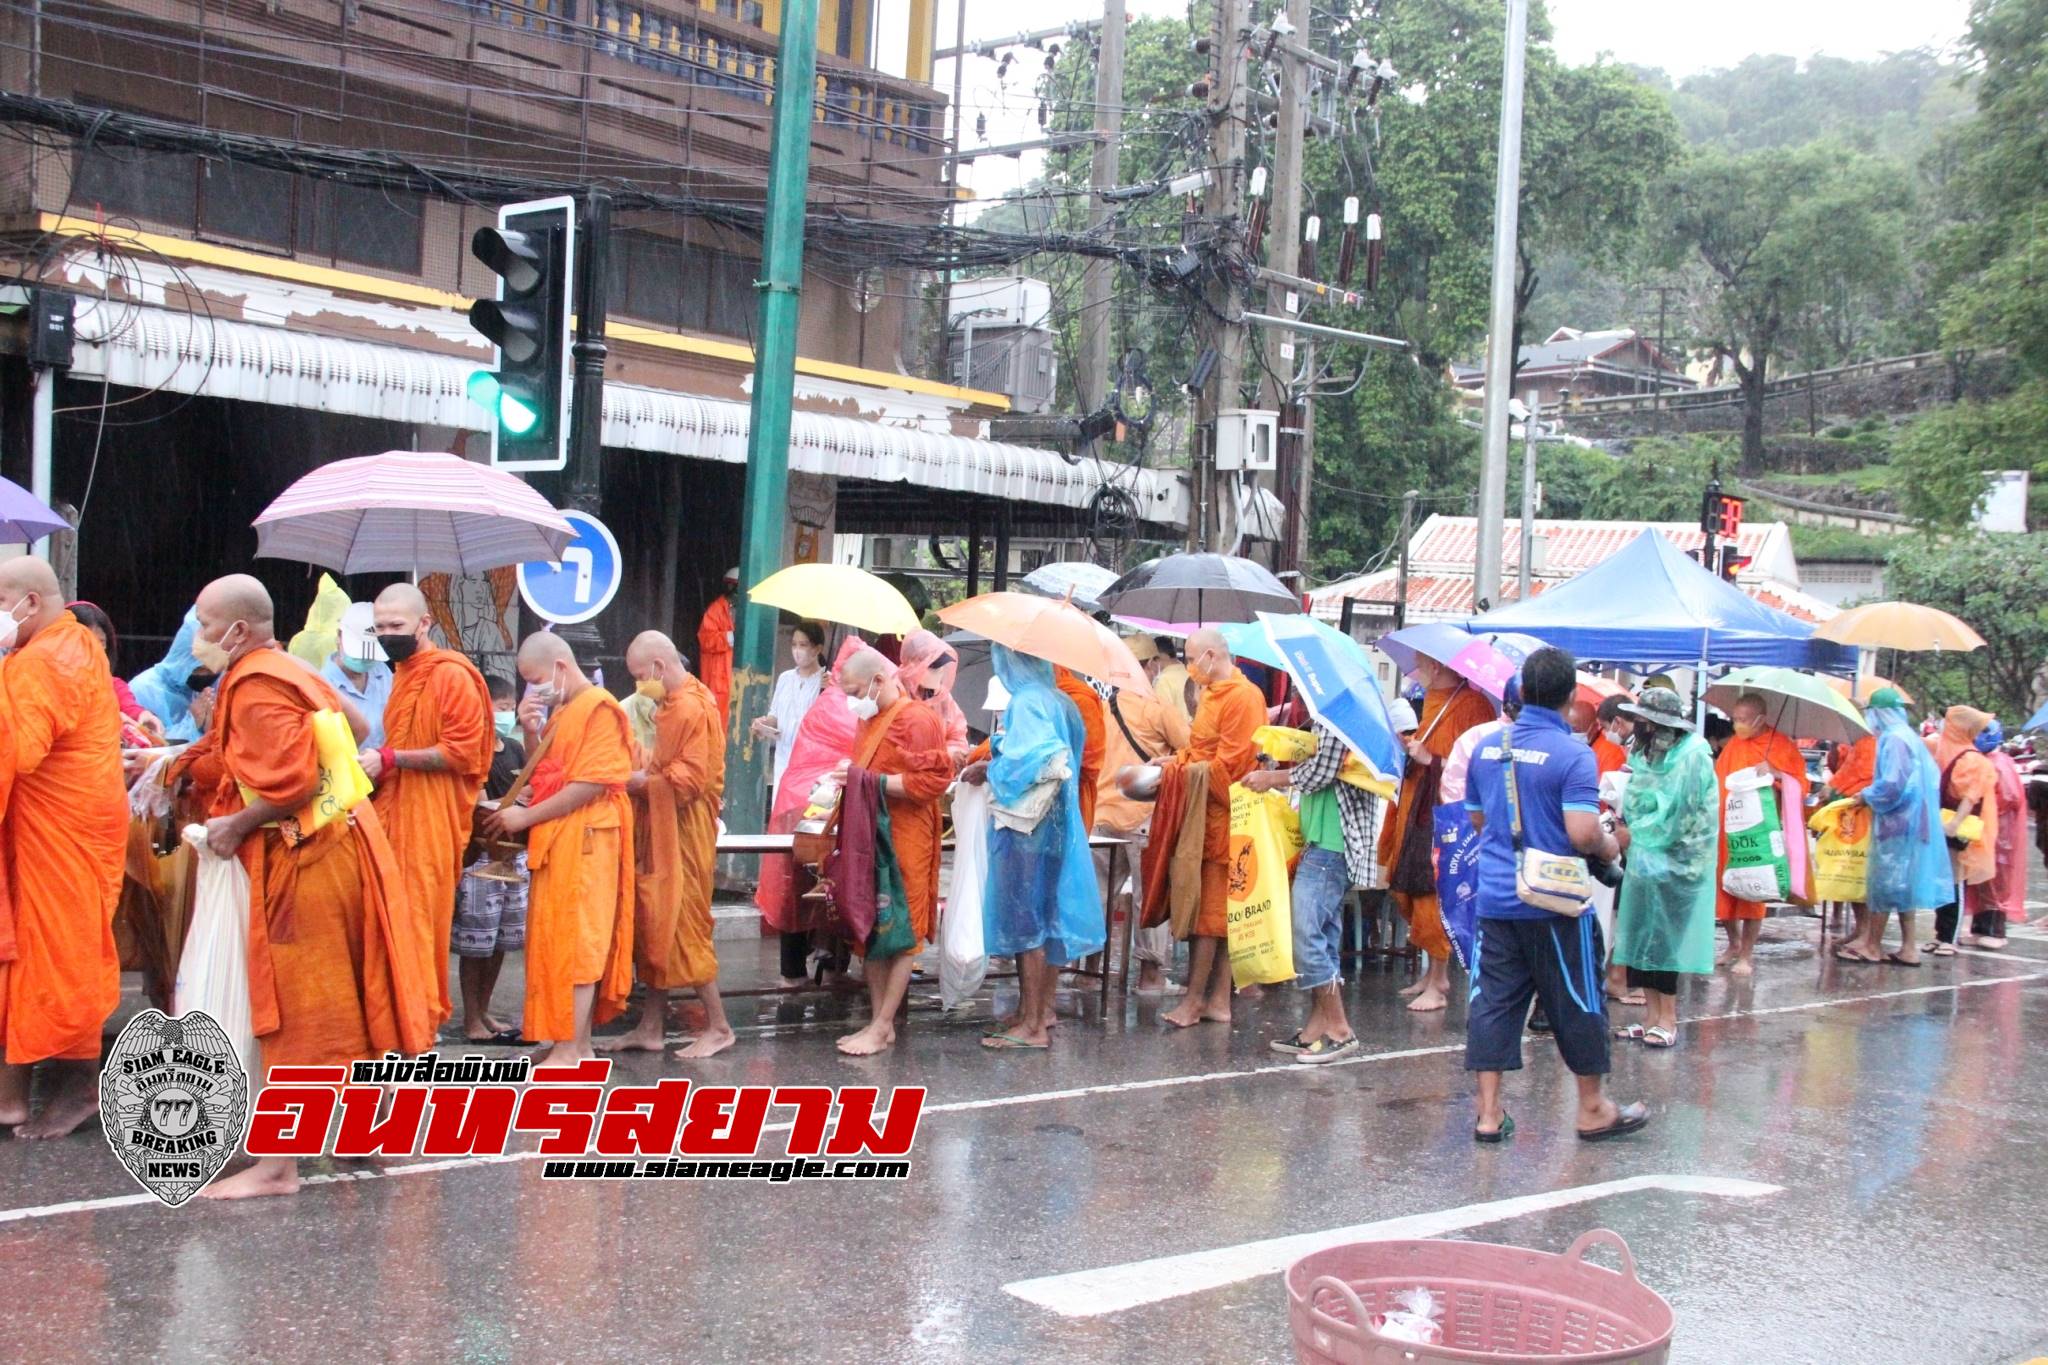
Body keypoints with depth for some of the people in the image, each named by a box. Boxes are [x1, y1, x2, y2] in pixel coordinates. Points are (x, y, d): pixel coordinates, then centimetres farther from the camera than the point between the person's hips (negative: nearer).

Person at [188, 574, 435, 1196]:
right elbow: (356, 728, 22)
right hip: (338, 843, 10)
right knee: (340, 1003, 17)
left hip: (302, 860, -10)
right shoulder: (290, 670, 12)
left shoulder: (255, 686, -17)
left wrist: (237, 826, -14)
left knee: (297, 1014, -5)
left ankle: (278, 1164, 0)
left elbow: (290, 782, -26)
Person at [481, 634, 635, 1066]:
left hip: (583, 842, -9)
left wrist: (526, 817, -13)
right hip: (556, 842, 9)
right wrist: (531, 733, 2)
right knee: (562, 941, 9)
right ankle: (578, 1045, 14)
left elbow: (591, 784, -18)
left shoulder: (599, 708, -11)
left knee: (574, 941, -8)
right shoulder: (559, 712, 18)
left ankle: (570, 1052, -6)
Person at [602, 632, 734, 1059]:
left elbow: (686, 781, -21)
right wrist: (636, 772, 3)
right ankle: (651, 1027, 16)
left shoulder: (692, 708, -16)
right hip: (658, 831, 10)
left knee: (682, 928, -5)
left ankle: (719, 1027, 4)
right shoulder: (670, 705, 15)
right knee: (652, 927, 11)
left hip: (682, 834, -10)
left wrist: (634, 782, -14)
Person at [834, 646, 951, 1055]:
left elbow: (933, 779, -20)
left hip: (904, 843, -9)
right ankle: (878, 1020, 16)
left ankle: (883, 1026, 1)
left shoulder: (918, 720, -12)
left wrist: (872, 781, -20)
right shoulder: (869, 720, 15)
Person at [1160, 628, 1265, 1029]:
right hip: (1205, 815, 9)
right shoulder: (1212, 695, 16)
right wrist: (1173, 762, 2)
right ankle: (1219, 1000, 14)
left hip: (1220, 816, -9)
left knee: (1207, 910, -5)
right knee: (1220, 911, 10)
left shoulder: (1242, 697, -14)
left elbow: (1226, 763, -18)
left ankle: (1195, 999, -1)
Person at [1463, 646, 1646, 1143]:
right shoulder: (1572, 754, -14)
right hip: (1554, 902, -5)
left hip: (1495, 897, 5)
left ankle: (1489, 1112, 7)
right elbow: (1582, 833, -22)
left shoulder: (1487, 748, 5)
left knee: (1493, 1000, 7)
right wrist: (1611, 845, -1)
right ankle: (1593, 1109, 21)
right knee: (1576, 1003, 9)